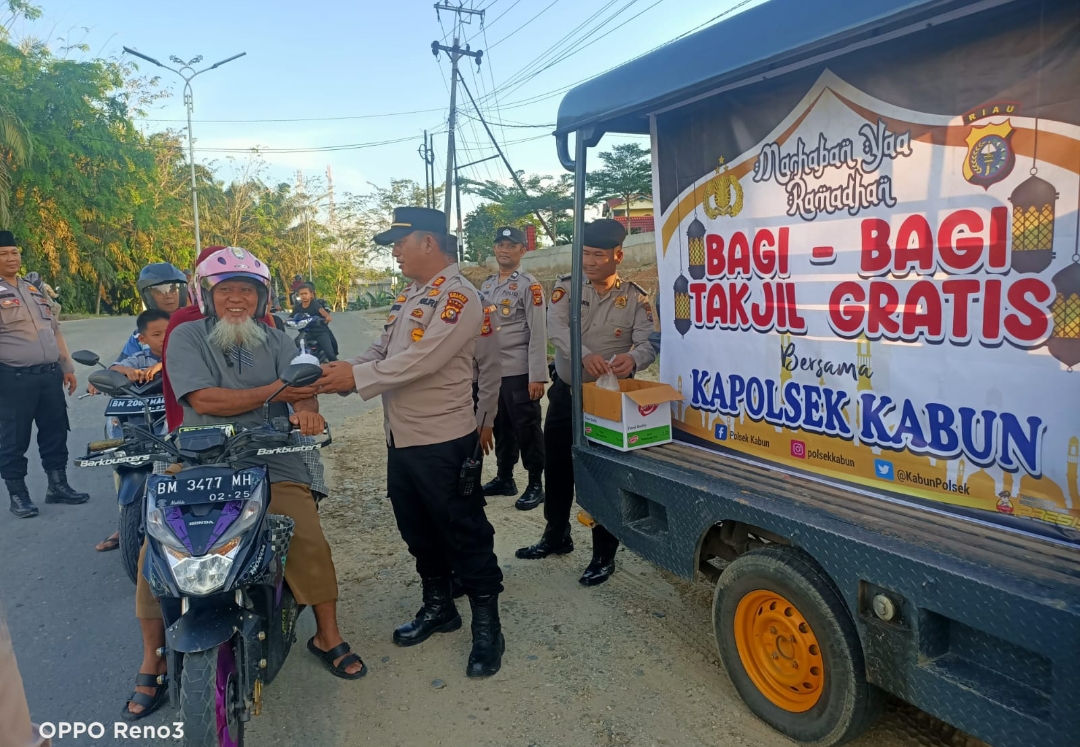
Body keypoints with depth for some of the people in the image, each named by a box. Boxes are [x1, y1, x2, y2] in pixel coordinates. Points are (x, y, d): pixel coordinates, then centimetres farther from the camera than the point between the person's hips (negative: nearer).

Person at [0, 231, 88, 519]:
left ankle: (58, 486, 23)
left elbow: (54, 330, 21)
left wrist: (67, 367, 17)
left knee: (55, 431, 12)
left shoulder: (35, 289, 16)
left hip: (50, 374, 6)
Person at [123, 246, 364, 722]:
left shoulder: (276, 343, 11)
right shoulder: (186, 338, 3)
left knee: (310, 545, -17)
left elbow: (302, 389, -5)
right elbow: (203, 400, -12)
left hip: (271, 465, 1)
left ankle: (327, 637, 6)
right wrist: (274, 391, -11)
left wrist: (305, 411, -30)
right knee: (155, 552, -14)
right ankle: (152, 664, 9)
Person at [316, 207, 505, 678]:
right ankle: (438, 606, 38)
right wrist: (341, 373, -6)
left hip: (443, 440, -9)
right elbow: (381, 351, 12)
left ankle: (487, 625, 18)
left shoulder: (458, 296, -14)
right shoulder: (408, 297, 14)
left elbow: (421, 361, -24)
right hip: (401, 438, 9)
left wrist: (356, 377, -21)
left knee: (464, 535, 3)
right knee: (417, 530, 20)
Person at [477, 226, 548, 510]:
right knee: (500, 427, 16)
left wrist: (537, 376, -18)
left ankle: (536, 485, 12)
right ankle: (504, 478, 29)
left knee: (527, 429, 2)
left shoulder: (529, 285, -8)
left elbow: (538, 333, -13)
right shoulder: (486, 286, 13)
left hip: (519, 372, -7)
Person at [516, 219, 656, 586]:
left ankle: (604, 555, 20)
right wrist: (585, 355, -40)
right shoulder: (567, 287, -2)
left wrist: (632, 358, -41)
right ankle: (556, 536, 37)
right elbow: (556, 327, -20)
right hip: (565, 393, 3)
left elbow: (648, 344, -16)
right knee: (557, 467, 16)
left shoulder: (635, 298, -6)